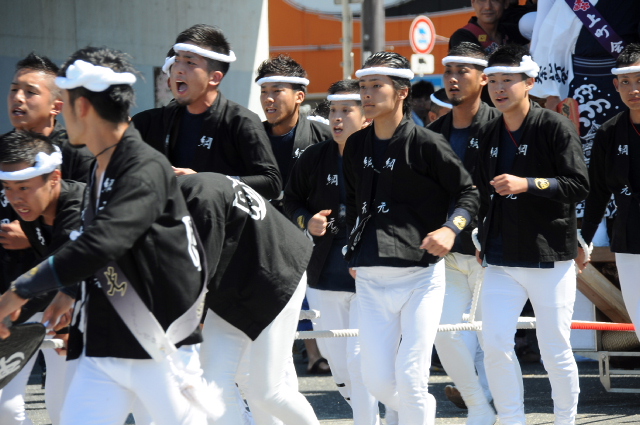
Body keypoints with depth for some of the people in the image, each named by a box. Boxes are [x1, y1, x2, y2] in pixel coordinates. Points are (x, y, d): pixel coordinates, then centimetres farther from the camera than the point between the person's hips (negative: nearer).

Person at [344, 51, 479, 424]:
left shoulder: (427, 144, -7)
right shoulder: (356, 146, 10)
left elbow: (469, 193, 0)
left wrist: (451, 229, -17)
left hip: (421, 275, -5)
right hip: (371, 279, 5)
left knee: (410, 380, -9)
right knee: (377, 381, 3)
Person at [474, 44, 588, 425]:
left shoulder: (557, 128, -6)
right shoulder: (488, 135, 12)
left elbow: (579, 186, -13)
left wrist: (527, 184, -23)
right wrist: (483, 241, 18)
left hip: (549, 260, -4)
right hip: (501, 262, 5)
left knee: (555, 351, 0)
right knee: (495, 344, -7)